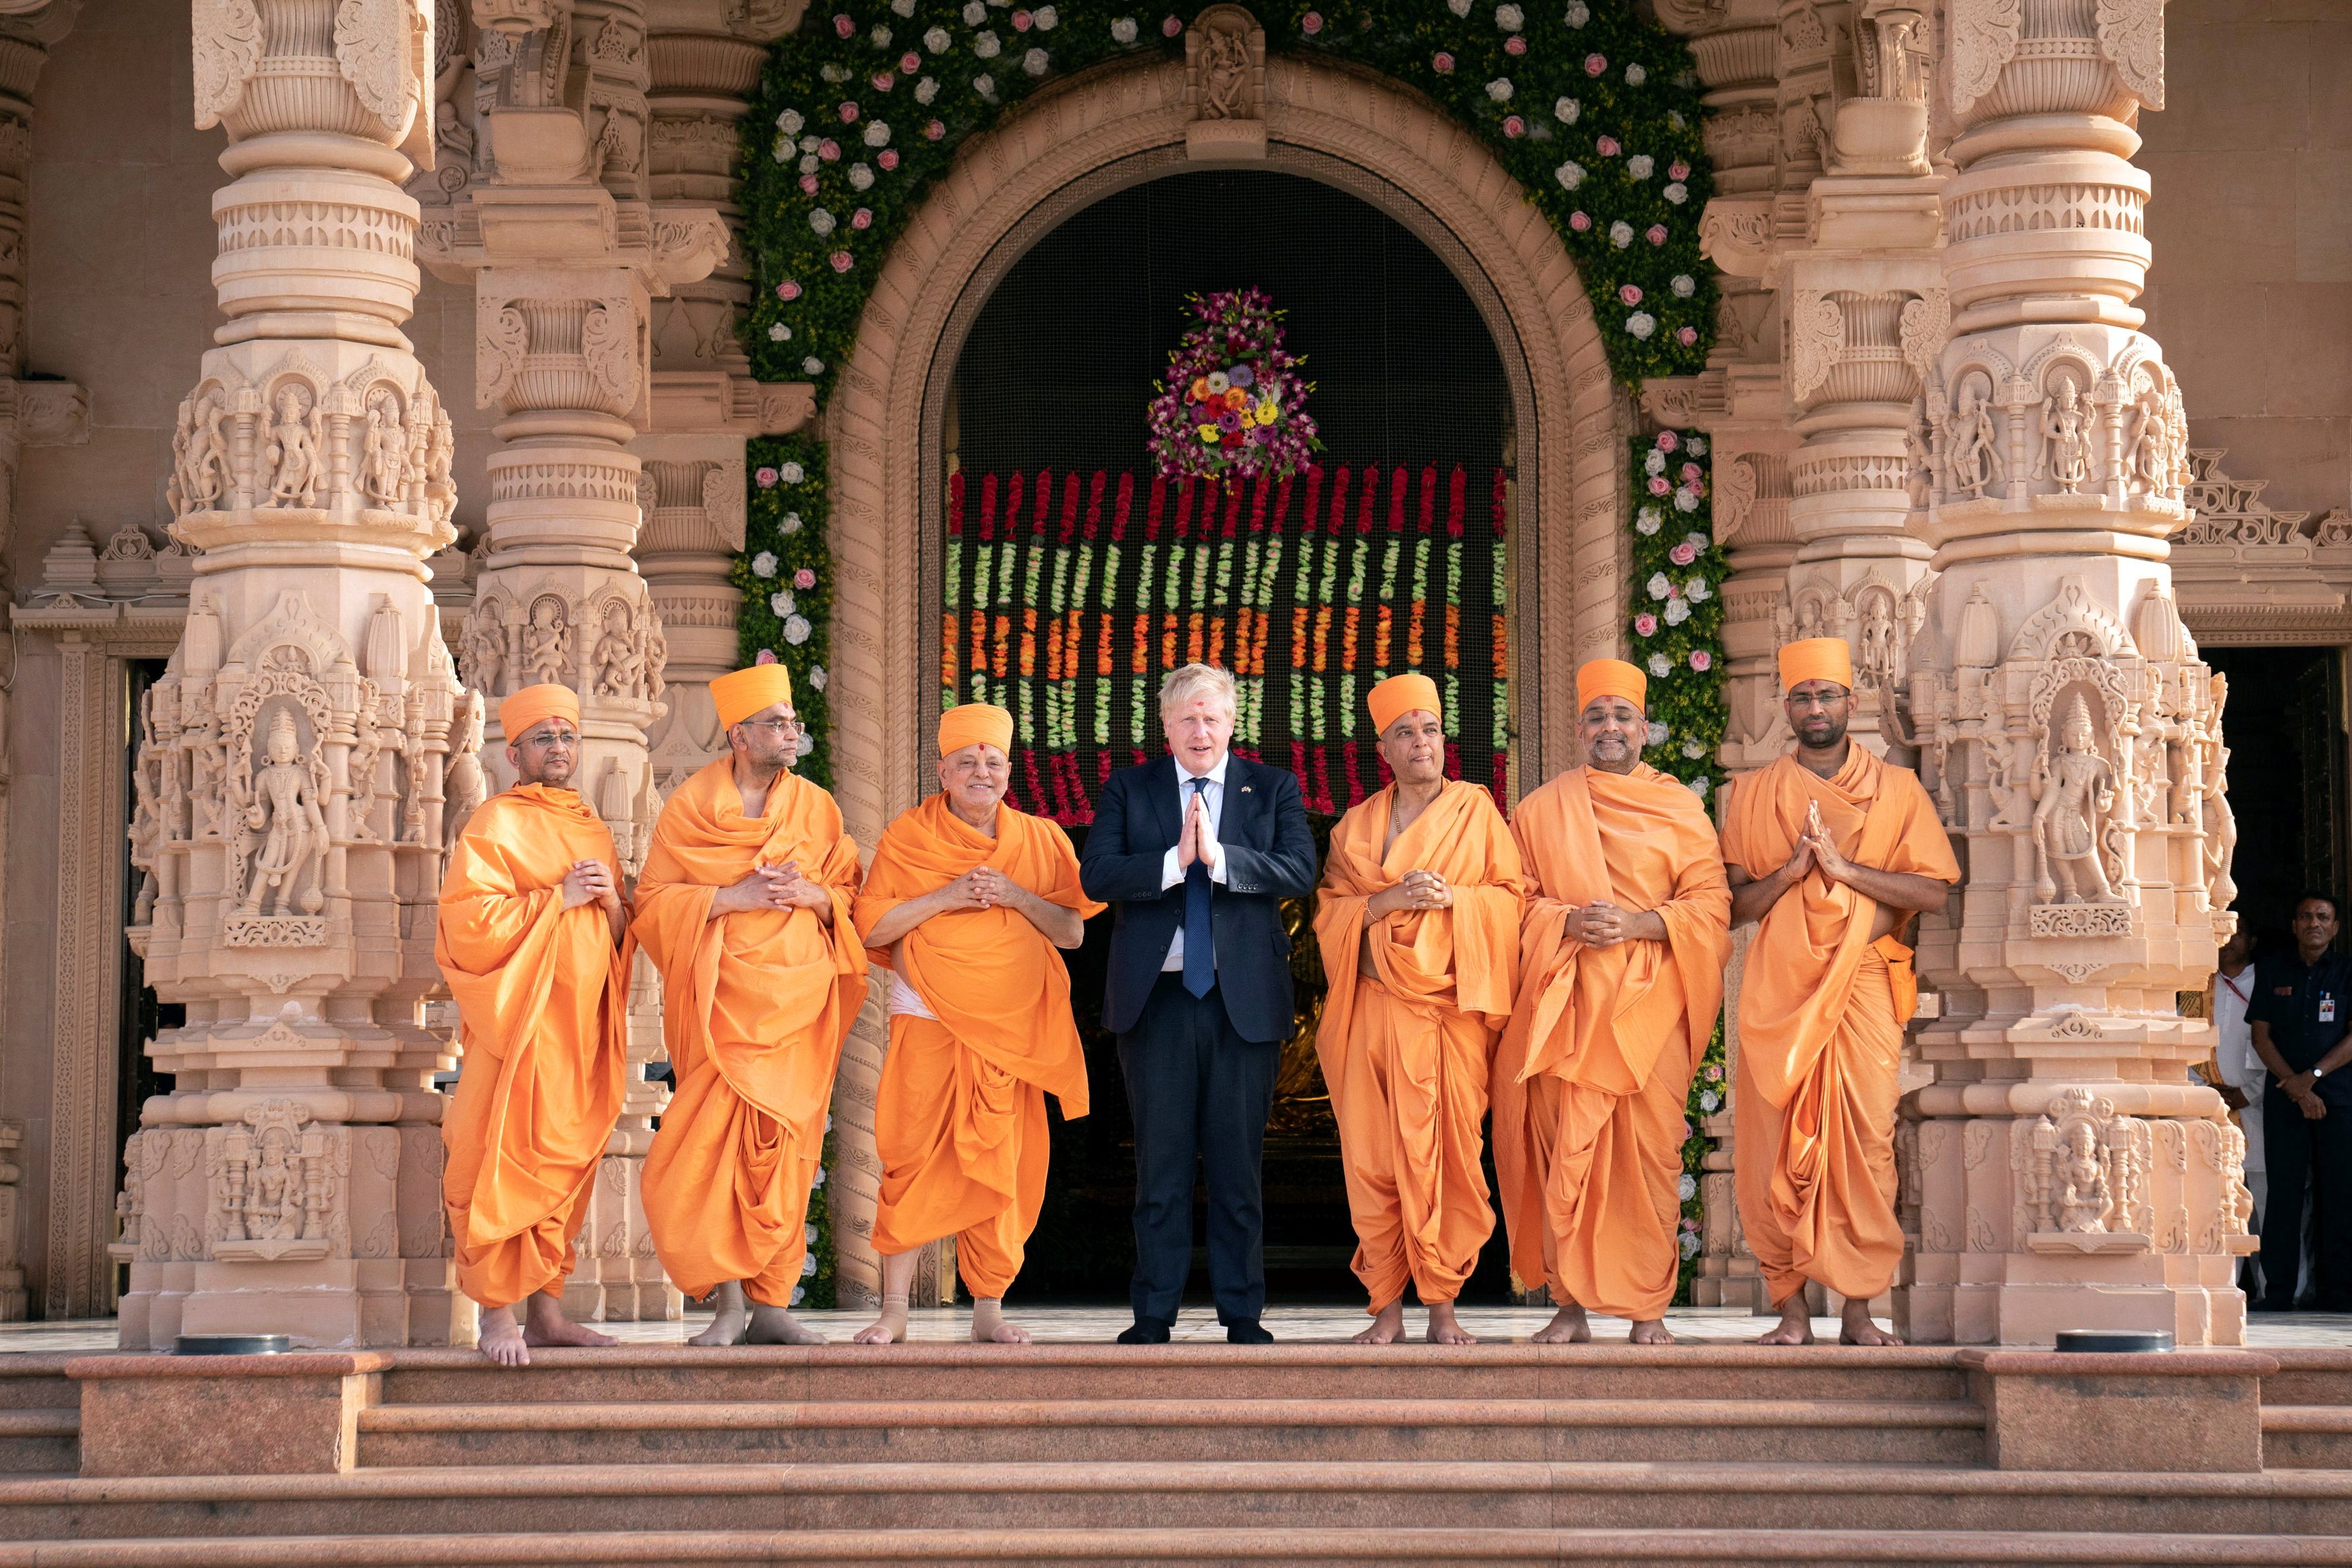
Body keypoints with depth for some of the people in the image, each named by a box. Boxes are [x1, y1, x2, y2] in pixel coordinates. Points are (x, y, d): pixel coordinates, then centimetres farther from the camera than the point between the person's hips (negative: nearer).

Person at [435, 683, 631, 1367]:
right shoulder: (497, 823, -3)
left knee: (565, 1165, 8)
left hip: (582, 1023, 7)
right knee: (506, 1162, -9)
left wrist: (610, 902, -1)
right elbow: (468, 920, -14)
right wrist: (559, 898, -14)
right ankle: (497, 1313, -7)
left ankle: (547, 1309, 13)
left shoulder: (592, 830, 19)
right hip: (520, 1022, -7)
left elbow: (622, 936, 21)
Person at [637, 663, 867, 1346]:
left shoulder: (817, 808, 10)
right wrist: (733, 896, -13)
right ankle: (729, 1301, -3)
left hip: (800, 997, 3)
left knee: (786, 1148, 1)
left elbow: (851, 899, 13)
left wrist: (811, 894, -9)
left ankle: (771, 1305, 7)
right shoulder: (691, 806, 2)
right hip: (724, 1000, -3)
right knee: (716, 1142, -12)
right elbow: (653, 901, 0)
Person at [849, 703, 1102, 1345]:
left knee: (999, 1166, 0)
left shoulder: (1041, 840, 11)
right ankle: (894, 1310, -3)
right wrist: (946, 897, -11)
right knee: (912, 1159, -8)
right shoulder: (907, 836, 6)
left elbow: (1073, 931, 8)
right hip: (928, 1018, -2)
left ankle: (989, 1311, 7)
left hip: (1013, 1024, 2)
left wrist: (1016, 896, -8)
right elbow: (871, 926, 1)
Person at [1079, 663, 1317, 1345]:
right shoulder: (1127, 790, 8)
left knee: (1238, 1162, 4)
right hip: (1157, 1000, 0)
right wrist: (1175, 860, -17)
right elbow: (1096, 876, -5)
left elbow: (1300, 871, -7)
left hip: (1245, 1000, 0)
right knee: (1161, 1162, 3)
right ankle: (1154, 1315, 7)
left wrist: (1219, 856, -17)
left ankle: (1243, 1315, 9)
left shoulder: (1273, 790, 8)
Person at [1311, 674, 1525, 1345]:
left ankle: (1443, 1305, 1)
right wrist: (1391, 900, -9)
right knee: (1376, 1157, -4)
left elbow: (1513, 895, 5)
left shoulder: (1476, 811, 9)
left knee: (1452, 1151, -5)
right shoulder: (1354, 827, 14)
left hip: (1454, 1007, -1)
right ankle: (1388, 1307, 1)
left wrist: (1452, 898, -11)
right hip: (1377, 1008, 1)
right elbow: (1330, 912, 8)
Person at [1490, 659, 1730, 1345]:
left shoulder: (1679, 807, 10)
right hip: (1566, 1005, 1)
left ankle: (1648, 1307, 1)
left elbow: (1711, 905, 4)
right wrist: (1569, 921, -10)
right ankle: (1571, 1303, 1)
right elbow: (1517, 906, 10)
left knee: (1649, 1152, -5)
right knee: (1565, 1156, -5)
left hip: (1651, 1004, -1)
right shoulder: (1540, 810, 13)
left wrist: (1639, 923, -12)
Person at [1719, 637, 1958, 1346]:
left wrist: (1846, 867, -10)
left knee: (1863, 1140, -8)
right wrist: (1790, 870, -9)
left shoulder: (1896, 790, 10)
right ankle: (1791, 1307, -1)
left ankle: (1858, 1310, -4)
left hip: (1864, 986, -1)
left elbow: (1934, 889, 0)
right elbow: (1734, 904, 9)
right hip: (1779, 988, 1)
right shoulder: (1753, 794, 14)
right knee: (1777, 1142, -5)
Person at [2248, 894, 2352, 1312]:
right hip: (2284, 1096, 1)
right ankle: (2278, 1292, -1)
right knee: (2283, 1191, -3)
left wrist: (2314, 1075, -12)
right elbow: (2260, 1035, 6)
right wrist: (2295, 1087, -6)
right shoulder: (2271, 970, 10)